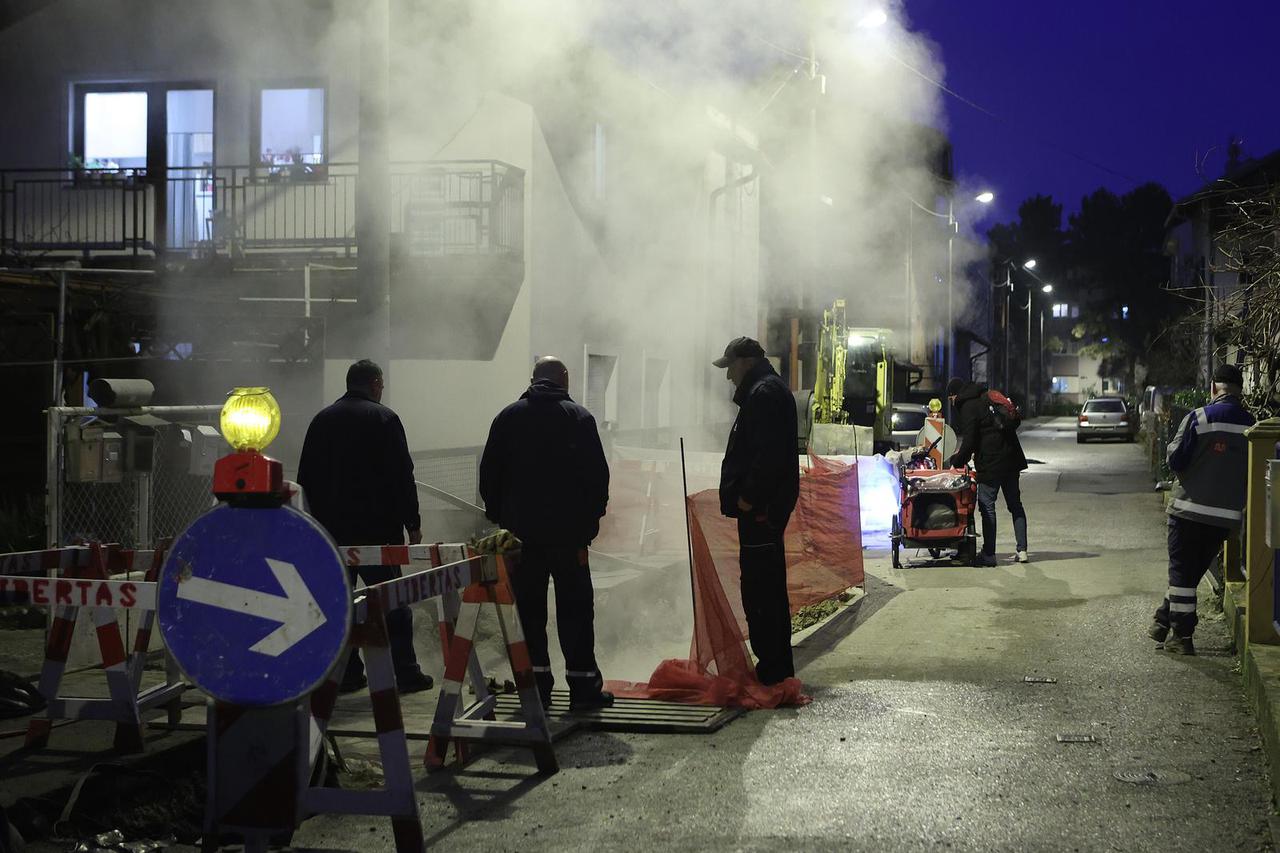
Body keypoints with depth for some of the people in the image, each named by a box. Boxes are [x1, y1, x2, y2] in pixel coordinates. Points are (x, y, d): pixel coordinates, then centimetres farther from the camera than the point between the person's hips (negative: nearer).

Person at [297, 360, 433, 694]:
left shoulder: (322, 420, 11)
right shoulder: (384, 418, -6)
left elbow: (306, 478, 15)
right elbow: (402, 476, -10)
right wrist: (413, 524, -5)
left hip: (332, 528, 5)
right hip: (377, 528, -5)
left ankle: (346, 673, 8)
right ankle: (405, 672, 0)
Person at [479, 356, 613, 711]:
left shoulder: (508, 417, 5)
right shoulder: (579, 418, -2)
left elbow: (489, 475, 7)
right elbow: (598, 475, -5)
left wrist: (499, 516, 16)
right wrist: (591, 519, 6)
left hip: (521, 532, 3)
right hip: (568, 531, -2)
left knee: (528, 608, 8)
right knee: (575, 607, 2)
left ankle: (535, 683, 8)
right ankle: (583, 685, 0)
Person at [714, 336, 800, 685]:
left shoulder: (764, 393, -13)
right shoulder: (770, 389, 21)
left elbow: (768, 453, -24)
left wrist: (749, 496, -21)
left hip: (759, 508, -11)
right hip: (768, 505, 11)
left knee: (759, 590, -9)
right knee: (771, 587, 16)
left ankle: (771, 668, -7)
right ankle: (779, 666, 24)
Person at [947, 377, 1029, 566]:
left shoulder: (968, 407, -11)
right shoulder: (988, 397, 14)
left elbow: (969, 440, -16)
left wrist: (957, 462, -2)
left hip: (990, 463, -8)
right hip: (1011, 458, 8)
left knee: (987, 506, -2)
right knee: (1015, 504, 13)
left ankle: (989, 554, -1)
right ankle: (1022, 550, 13)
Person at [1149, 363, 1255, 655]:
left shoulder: (1198, 418, -11)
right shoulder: (1252, 425, 0)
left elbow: (1175, 459, -10)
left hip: (1190, 509, -4)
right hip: (1228, 515, 4)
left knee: (1182, 572, 4)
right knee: (1193, 572, 15)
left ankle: (1181, 636, 3)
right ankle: (1164, 623, 24)